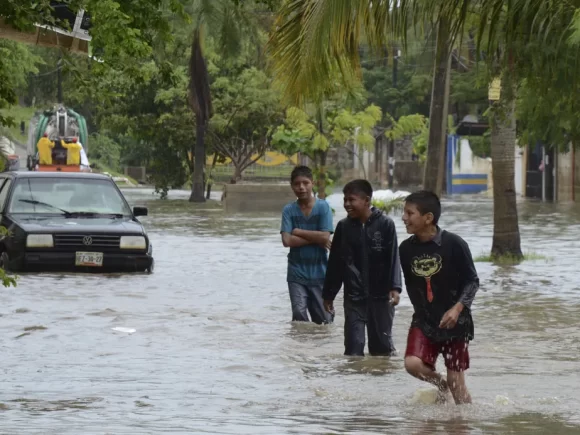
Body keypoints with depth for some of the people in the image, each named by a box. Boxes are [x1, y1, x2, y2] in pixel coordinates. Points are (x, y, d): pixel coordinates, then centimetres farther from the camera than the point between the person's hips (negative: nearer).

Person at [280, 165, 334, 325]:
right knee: (299, 315, -12)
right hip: (297, 273, 0)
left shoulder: (323, 207, -4)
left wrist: (298, 231, -9)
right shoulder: (289, 210, 0)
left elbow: (325, 237, -14)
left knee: (324, 319, 6)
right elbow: (287, 240, -11)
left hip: (319, 273, 0)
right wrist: (315, 238, -12)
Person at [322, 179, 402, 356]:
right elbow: (335, 263, 10)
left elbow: (393, 258, -6)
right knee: (353, 348, -2)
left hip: (380, 296, -2)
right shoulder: (343, 227, 4)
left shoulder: (385, 224, -5)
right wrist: (328, 294, 12)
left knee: (382, 346, 8)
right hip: (353, 297, 2)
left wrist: (395, 287, -17)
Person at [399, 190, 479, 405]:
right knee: (413, 364, -18)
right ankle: (440, 384, 13)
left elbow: (472, 281, -9)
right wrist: (421, 311, 14)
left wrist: (458, 308, -22)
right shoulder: (406, 249, -1)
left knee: (456, 381, 0)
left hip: (454, 321, -3)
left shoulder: (453, 244, -14)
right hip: (424, 321, 3)